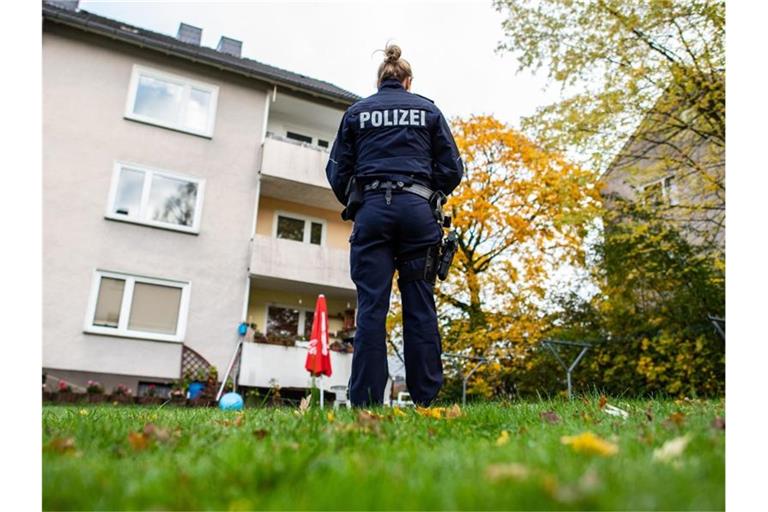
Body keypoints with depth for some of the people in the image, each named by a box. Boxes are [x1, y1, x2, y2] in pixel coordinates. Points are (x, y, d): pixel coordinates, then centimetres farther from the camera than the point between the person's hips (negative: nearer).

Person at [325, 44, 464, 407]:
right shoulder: (428, 110, 15)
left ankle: (365, 403, -6)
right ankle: (425, 400, 0)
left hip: (372, 210, 0)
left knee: (371, 307, -4)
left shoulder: (357, 112, 15)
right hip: (417, 209, 0)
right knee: (420, 307, 1)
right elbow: (452, 168, 10)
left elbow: (337, 171, 10)